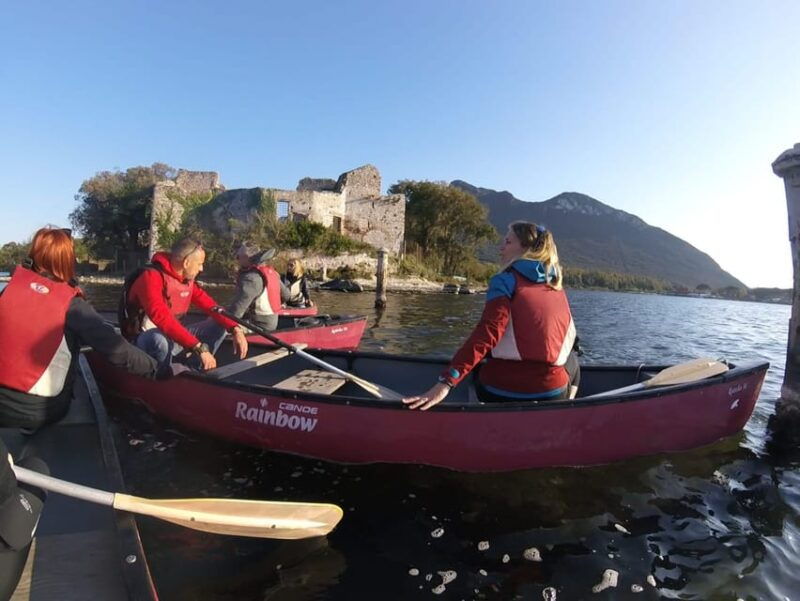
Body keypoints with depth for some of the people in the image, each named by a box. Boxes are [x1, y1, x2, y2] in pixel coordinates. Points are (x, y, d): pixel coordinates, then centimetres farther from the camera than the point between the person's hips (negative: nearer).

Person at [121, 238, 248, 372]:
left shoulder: (187, 280, 2)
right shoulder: (151, 277, -23)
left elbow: (209, 304, 1)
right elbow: (162, 318, -36)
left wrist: (235, 329, -16)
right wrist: (200, 348, -43)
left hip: (172, 337, 7)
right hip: (145, 339, -7)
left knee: (218, 326, 0)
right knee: (159, 339, -40)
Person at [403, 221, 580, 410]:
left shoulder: (506, 280, -7)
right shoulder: (557, 287, 7)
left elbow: (487, 333, -22)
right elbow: (569, 336, 16)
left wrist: (445, 383, -29)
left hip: (501, 392, -3)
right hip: (552, 392, 3)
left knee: (477, 372, 33)